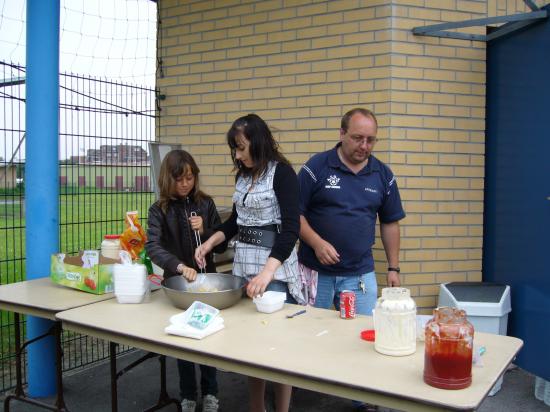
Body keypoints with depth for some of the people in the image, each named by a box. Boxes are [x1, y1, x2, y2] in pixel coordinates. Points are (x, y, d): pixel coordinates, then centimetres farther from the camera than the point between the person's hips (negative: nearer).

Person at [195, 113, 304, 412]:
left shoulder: (281, 172, -12)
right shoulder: (243, 173, 10)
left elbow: (291, 228, -20)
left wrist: (267, 271, -30)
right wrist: (210, 242, 7)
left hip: (274, 264, -7)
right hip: (242, 261, 7)